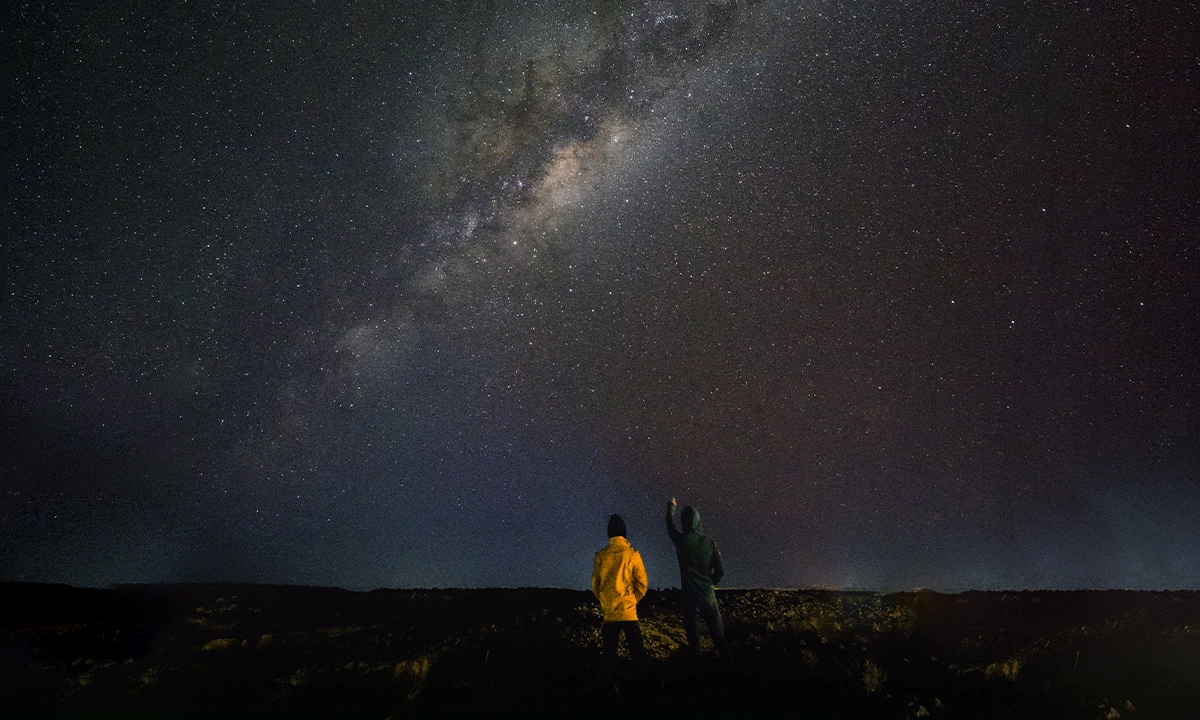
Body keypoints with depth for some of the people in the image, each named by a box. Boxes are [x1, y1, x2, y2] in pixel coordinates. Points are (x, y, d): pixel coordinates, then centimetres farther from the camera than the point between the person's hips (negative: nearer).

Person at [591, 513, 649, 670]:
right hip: (628, 610, -2)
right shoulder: (632, 554, -7)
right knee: (636, 648, 6)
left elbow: (595, 584, 4)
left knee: (610, 649, 12)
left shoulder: (601, 555, -2)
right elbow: (642, 583, -4)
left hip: (609, 611, 2)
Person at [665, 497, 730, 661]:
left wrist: (671, 507, 32)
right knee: (718, 635, 10)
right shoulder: (709, 541, -3)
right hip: (708, 595, 2)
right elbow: (720, 571, 0)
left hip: (691, 596, -2)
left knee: (693, 635, 5)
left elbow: (670, 525, 15)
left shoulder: (681, 541, -8)